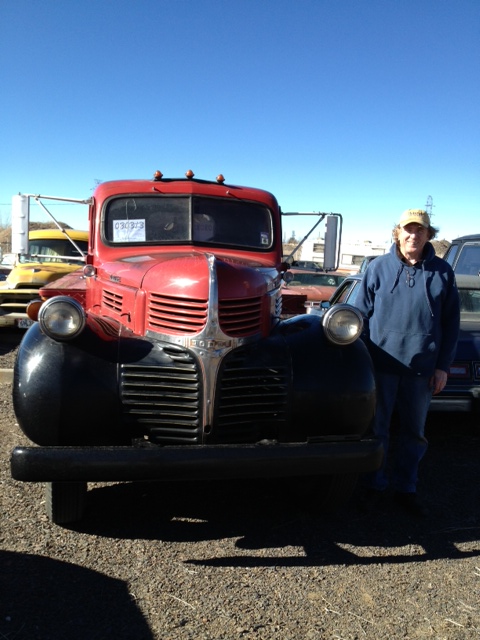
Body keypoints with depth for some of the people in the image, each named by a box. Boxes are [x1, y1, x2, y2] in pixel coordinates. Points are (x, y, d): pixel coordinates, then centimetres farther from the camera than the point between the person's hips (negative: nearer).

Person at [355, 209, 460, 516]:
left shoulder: (442, 271, 2)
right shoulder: (379, 267, 0)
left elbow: (451, 322, 4)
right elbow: (362, 312, 2)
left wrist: (443, 365, 1)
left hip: (423, 367, 1)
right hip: (382, 363, -1)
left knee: (415, 431, 13)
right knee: (377, 428, 10)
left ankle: (405, 488, 31)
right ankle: (374, 485, 29)